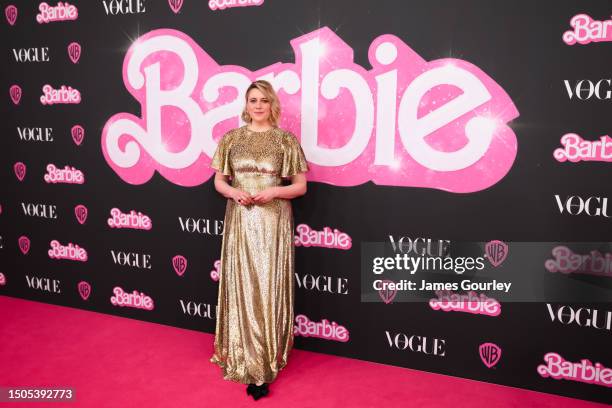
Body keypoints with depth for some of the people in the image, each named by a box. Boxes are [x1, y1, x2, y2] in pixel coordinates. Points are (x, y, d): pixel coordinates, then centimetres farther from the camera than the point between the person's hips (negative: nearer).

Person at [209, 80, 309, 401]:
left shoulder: (286, 140, 1)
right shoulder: (231, 138, 7)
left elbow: (300, 186, 3)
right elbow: (219, 181, 11)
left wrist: (274, 192, -14)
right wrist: (234, 192, -10)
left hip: (273, 222, -2)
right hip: (240, 220, 2)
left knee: (268, 289, -1)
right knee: (240, 287, 5)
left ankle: (263, 365, 9)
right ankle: (243, 356, 21)